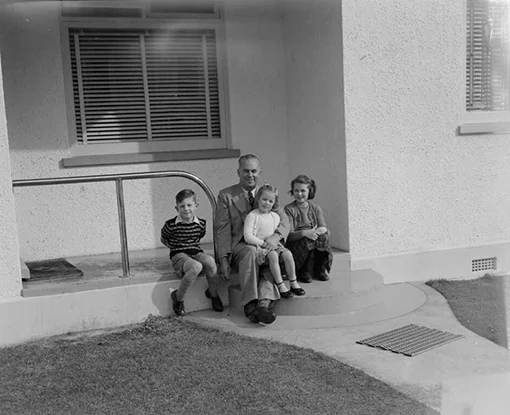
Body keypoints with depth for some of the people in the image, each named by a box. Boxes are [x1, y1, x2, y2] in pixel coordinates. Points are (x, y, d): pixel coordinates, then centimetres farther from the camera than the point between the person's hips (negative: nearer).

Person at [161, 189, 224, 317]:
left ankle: (213, 293, -5)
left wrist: (193, 247, 13)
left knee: (210, 261, -33)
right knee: (196, 266, -37)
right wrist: (177, 248, 7)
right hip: (179, 256, -4)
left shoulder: (201, 223, 5)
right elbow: (163, 240, 13)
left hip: (197, 253, 4)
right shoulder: (171, 225, -5)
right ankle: (178, 297, -15)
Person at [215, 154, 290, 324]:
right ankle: (250, 305, -36)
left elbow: (283, 220, 2)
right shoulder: (226, 195, 5)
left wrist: (276, 236, -22)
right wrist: (224, 259, -14)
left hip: (265, 245, 2)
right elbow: (222, 230, -1)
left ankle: (263, 303, -45)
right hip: (239, 245, -2)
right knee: (250, 251, -36)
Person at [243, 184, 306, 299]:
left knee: (287, 254, -20)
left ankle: (293, 283, -9)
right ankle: (280, 286, -25)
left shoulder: (275, 216, 12)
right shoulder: (252, 216, -8)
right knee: (273, 255, -33)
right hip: (258, 246, -6)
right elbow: (248, 237, -15)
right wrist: (263, 243, -18)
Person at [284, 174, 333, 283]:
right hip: (296, 245, -3)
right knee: (308, 240, -34)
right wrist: (304, 232, -33)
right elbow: (289, 235, -14)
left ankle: (320, 270, -7)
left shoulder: (315, 208, 10)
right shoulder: (289, 209, -2)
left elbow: (324, 228, -2)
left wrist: (322, 230, -27)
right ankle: (303, 272, -9)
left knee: (323, 236, -27)